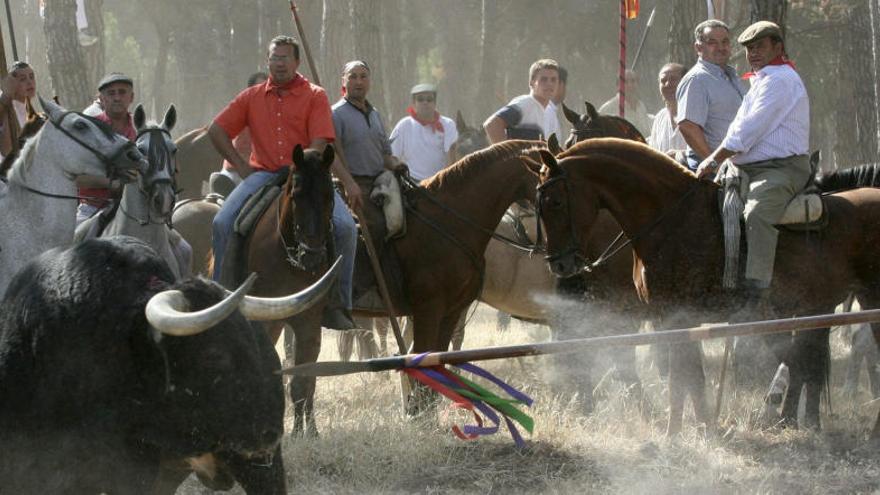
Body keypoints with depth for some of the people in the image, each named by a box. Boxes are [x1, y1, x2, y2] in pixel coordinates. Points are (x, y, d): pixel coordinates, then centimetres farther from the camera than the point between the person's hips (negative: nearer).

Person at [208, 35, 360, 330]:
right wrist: (240, 166, 4)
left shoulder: (315, 96, 4)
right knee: (223, 222, -21)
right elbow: (216, 131, 13)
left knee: (345, 226, -23)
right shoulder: (252, 97, 12)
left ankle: (337, 303, -11)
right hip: (263, 173, 2)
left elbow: (318, 145, -5)